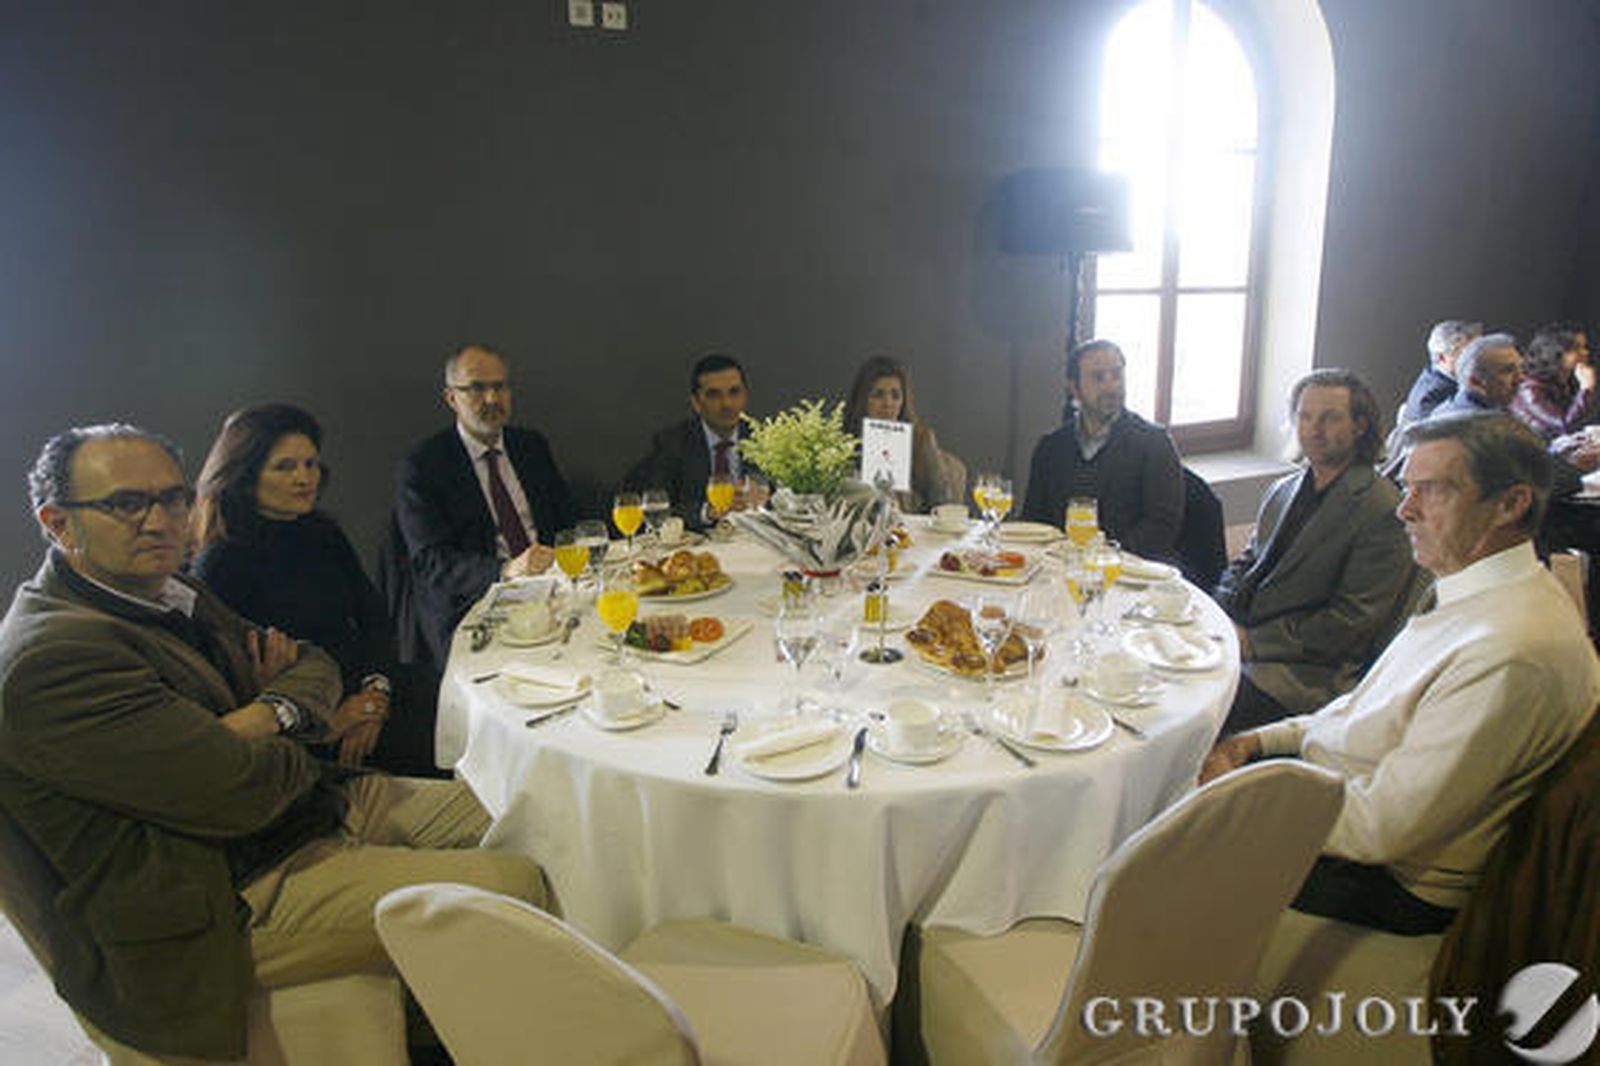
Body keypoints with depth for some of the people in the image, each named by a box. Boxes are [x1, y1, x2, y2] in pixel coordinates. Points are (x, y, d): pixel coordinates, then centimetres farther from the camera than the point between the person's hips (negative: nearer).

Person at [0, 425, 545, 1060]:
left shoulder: (168, 596, 10)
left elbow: (313, 663, 12)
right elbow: (241, 792, -26)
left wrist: (275, 712, -12)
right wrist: (319, 727, -5)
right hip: (233, 904, -10)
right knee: (514, 886, -17)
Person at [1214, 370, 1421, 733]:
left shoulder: (1382, 509, -8)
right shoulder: (1283, 490, 17)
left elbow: (1352, 622, -13)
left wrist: (1253, 642, -15)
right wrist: (1220, 618, 0)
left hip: (1309, 670, -7)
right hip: (1237, 636, 7)